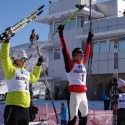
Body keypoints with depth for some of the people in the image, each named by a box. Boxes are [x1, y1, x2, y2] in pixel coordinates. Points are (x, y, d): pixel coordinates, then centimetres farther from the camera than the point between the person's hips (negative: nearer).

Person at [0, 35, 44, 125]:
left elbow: (34, 77, 44)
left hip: (25, 107, 8)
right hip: (14, 106, -8)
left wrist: (39, 65, 42)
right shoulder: (11, 70, 1)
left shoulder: (26, 73, 23)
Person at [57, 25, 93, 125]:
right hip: (74, 94, -7)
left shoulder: (83, 64, 15)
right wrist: (61, 34, -9)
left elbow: (87, 52, 26)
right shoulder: (70, 64, -2)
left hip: (83, 94, 8)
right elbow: (65, 50, -7)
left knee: (84, 117, 15)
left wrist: (89, 39, 32)